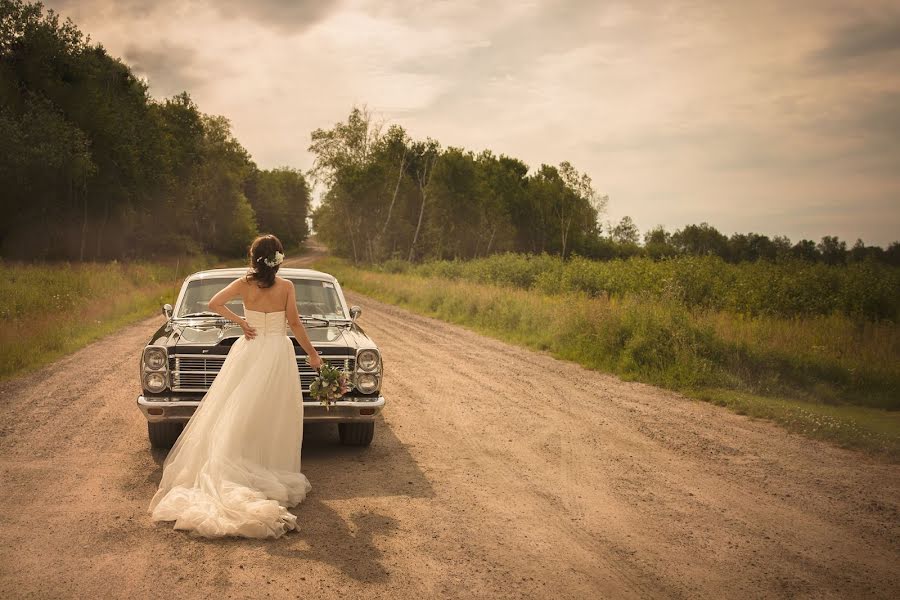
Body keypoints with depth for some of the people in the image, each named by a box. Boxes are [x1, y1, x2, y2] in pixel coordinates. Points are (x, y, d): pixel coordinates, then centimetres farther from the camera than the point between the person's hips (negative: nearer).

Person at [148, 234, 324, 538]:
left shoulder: (244, 284, -4)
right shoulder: (286, 287, -7)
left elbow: (213, 304, -8)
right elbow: (295, 325, -6)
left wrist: (239, 321, 2)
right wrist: (312, 354, 3)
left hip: (249, 351, 1)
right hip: (278, 353, -1)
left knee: (240, 413, 9)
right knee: (275, 415, 7)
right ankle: (274, 471, 12)